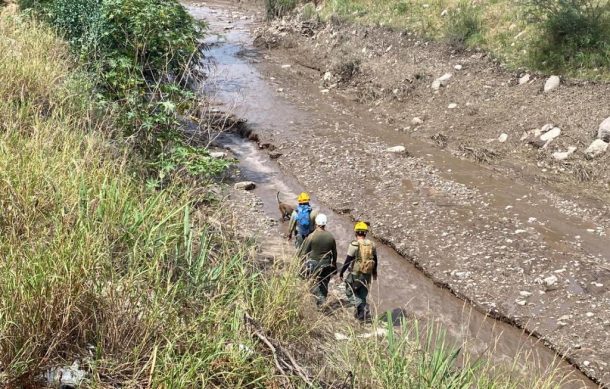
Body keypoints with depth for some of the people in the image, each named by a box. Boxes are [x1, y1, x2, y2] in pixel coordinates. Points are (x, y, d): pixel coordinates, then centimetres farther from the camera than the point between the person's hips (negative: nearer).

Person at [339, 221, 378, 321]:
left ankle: (362, 308, -7)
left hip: (356, 274, -5)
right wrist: (374, 273, 25)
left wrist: (341, 272, -3)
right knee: (362, 295, 19)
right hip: (367, 275, 5)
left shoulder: (354, 245, -16)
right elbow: (375, 260, 11)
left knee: (350, 292, 12)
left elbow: (348, 261, -14)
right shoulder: (372, 245, 1)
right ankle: (362, 315, 21)